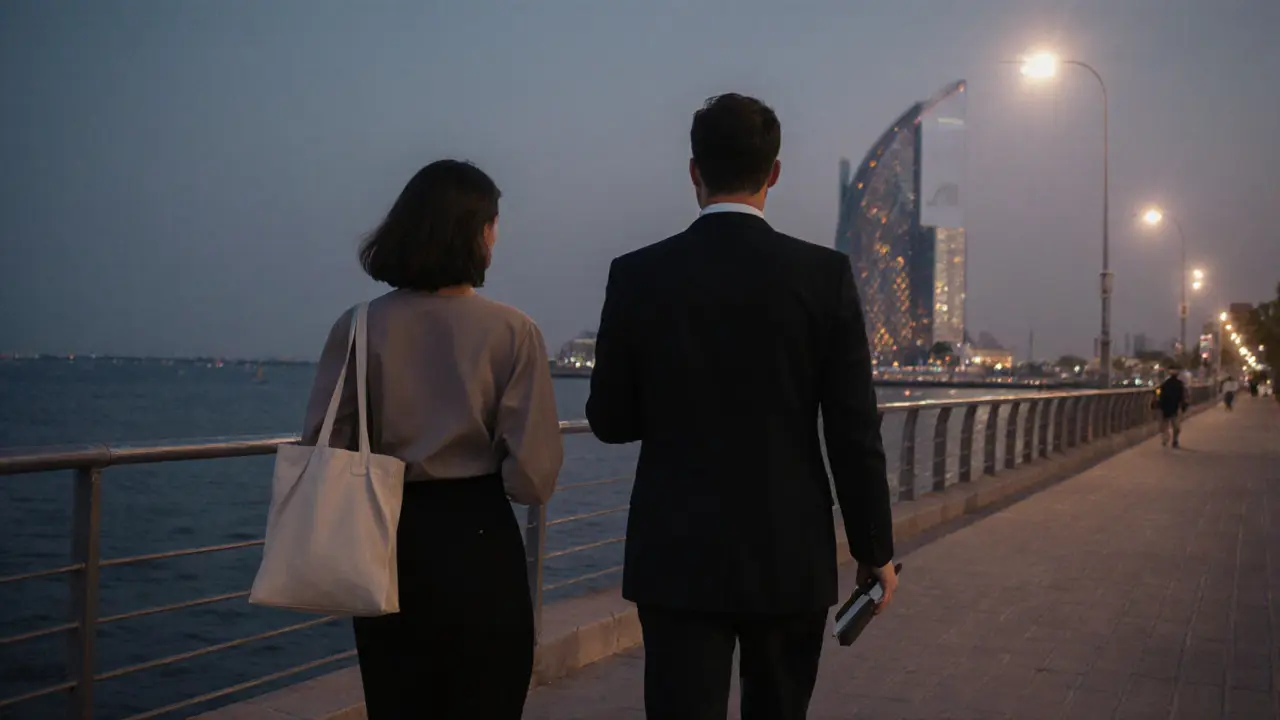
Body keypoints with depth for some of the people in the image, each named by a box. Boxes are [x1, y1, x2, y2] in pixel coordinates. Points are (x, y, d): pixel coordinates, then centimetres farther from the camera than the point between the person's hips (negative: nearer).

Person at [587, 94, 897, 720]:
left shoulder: (637, 275, -5)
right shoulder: (824, 274, -7)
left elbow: (610, 420, 2)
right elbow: (854, 431, -7)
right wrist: (876, 551, 3)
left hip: (676, 557, 0)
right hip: (790, 557, 1)